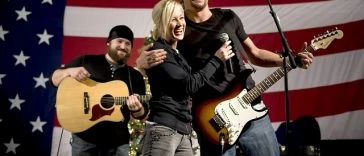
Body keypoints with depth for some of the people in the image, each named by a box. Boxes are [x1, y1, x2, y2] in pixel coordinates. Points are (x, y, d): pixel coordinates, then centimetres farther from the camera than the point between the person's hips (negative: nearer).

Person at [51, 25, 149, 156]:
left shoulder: (135, 76, 8)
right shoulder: (86, 61, 4)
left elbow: (142, 114, 7)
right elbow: (55, 80, 7)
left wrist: (137, 109, -16)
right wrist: (69, 71, -13)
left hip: (118, 141, 2)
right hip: (84, 137, -2)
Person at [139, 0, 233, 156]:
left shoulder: (177, 54, 19)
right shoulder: (158, 51, -9)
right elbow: (190, 85, -15)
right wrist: (216, 59, -8)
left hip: (183, 132, 9)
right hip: (163, 130, -9)